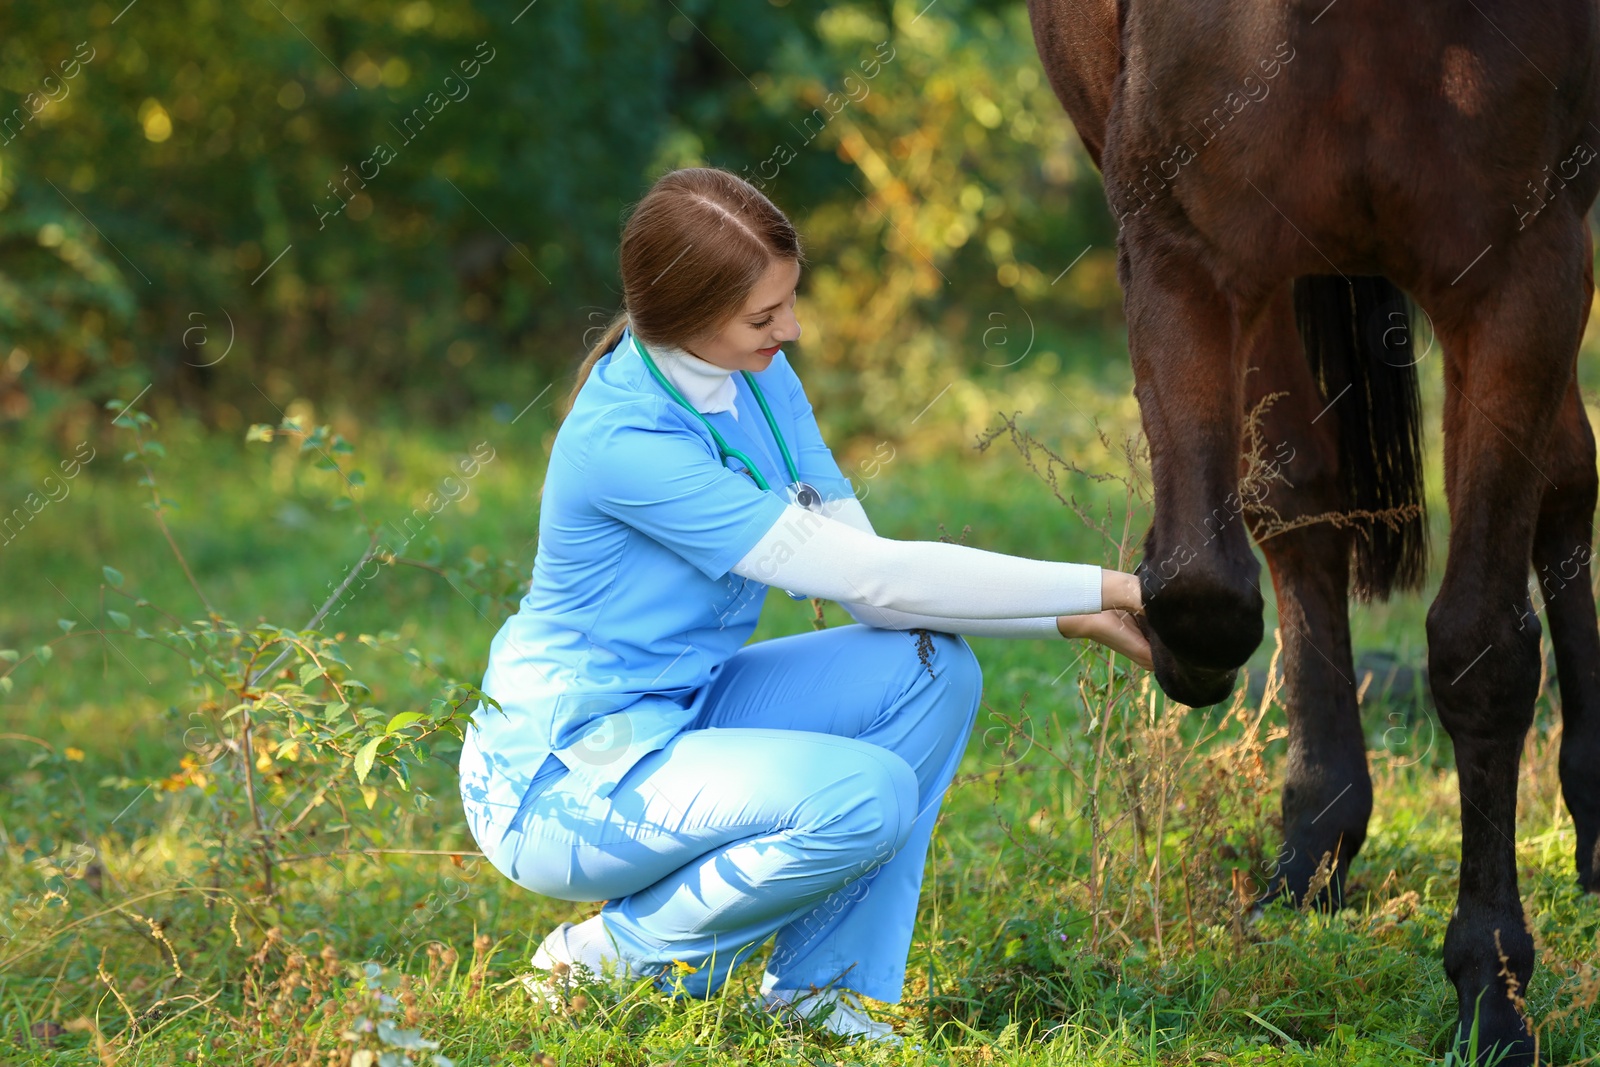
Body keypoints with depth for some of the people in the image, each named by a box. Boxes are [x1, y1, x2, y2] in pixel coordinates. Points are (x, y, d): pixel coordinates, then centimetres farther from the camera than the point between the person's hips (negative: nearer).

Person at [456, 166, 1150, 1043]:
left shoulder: (758, 377, 0)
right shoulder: (625, 443, -27)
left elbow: (867, 581, -1)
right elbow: (868, 578, -26)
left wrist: (1074, 619, -13)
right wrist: (1104, 588, -23)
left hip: (679, 719, 9)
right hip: (562, 784, -9)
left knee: (932, 669, -8)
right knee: (864, 796, -27)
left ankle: (820, 988, -2)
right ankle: (607, 961, -6)